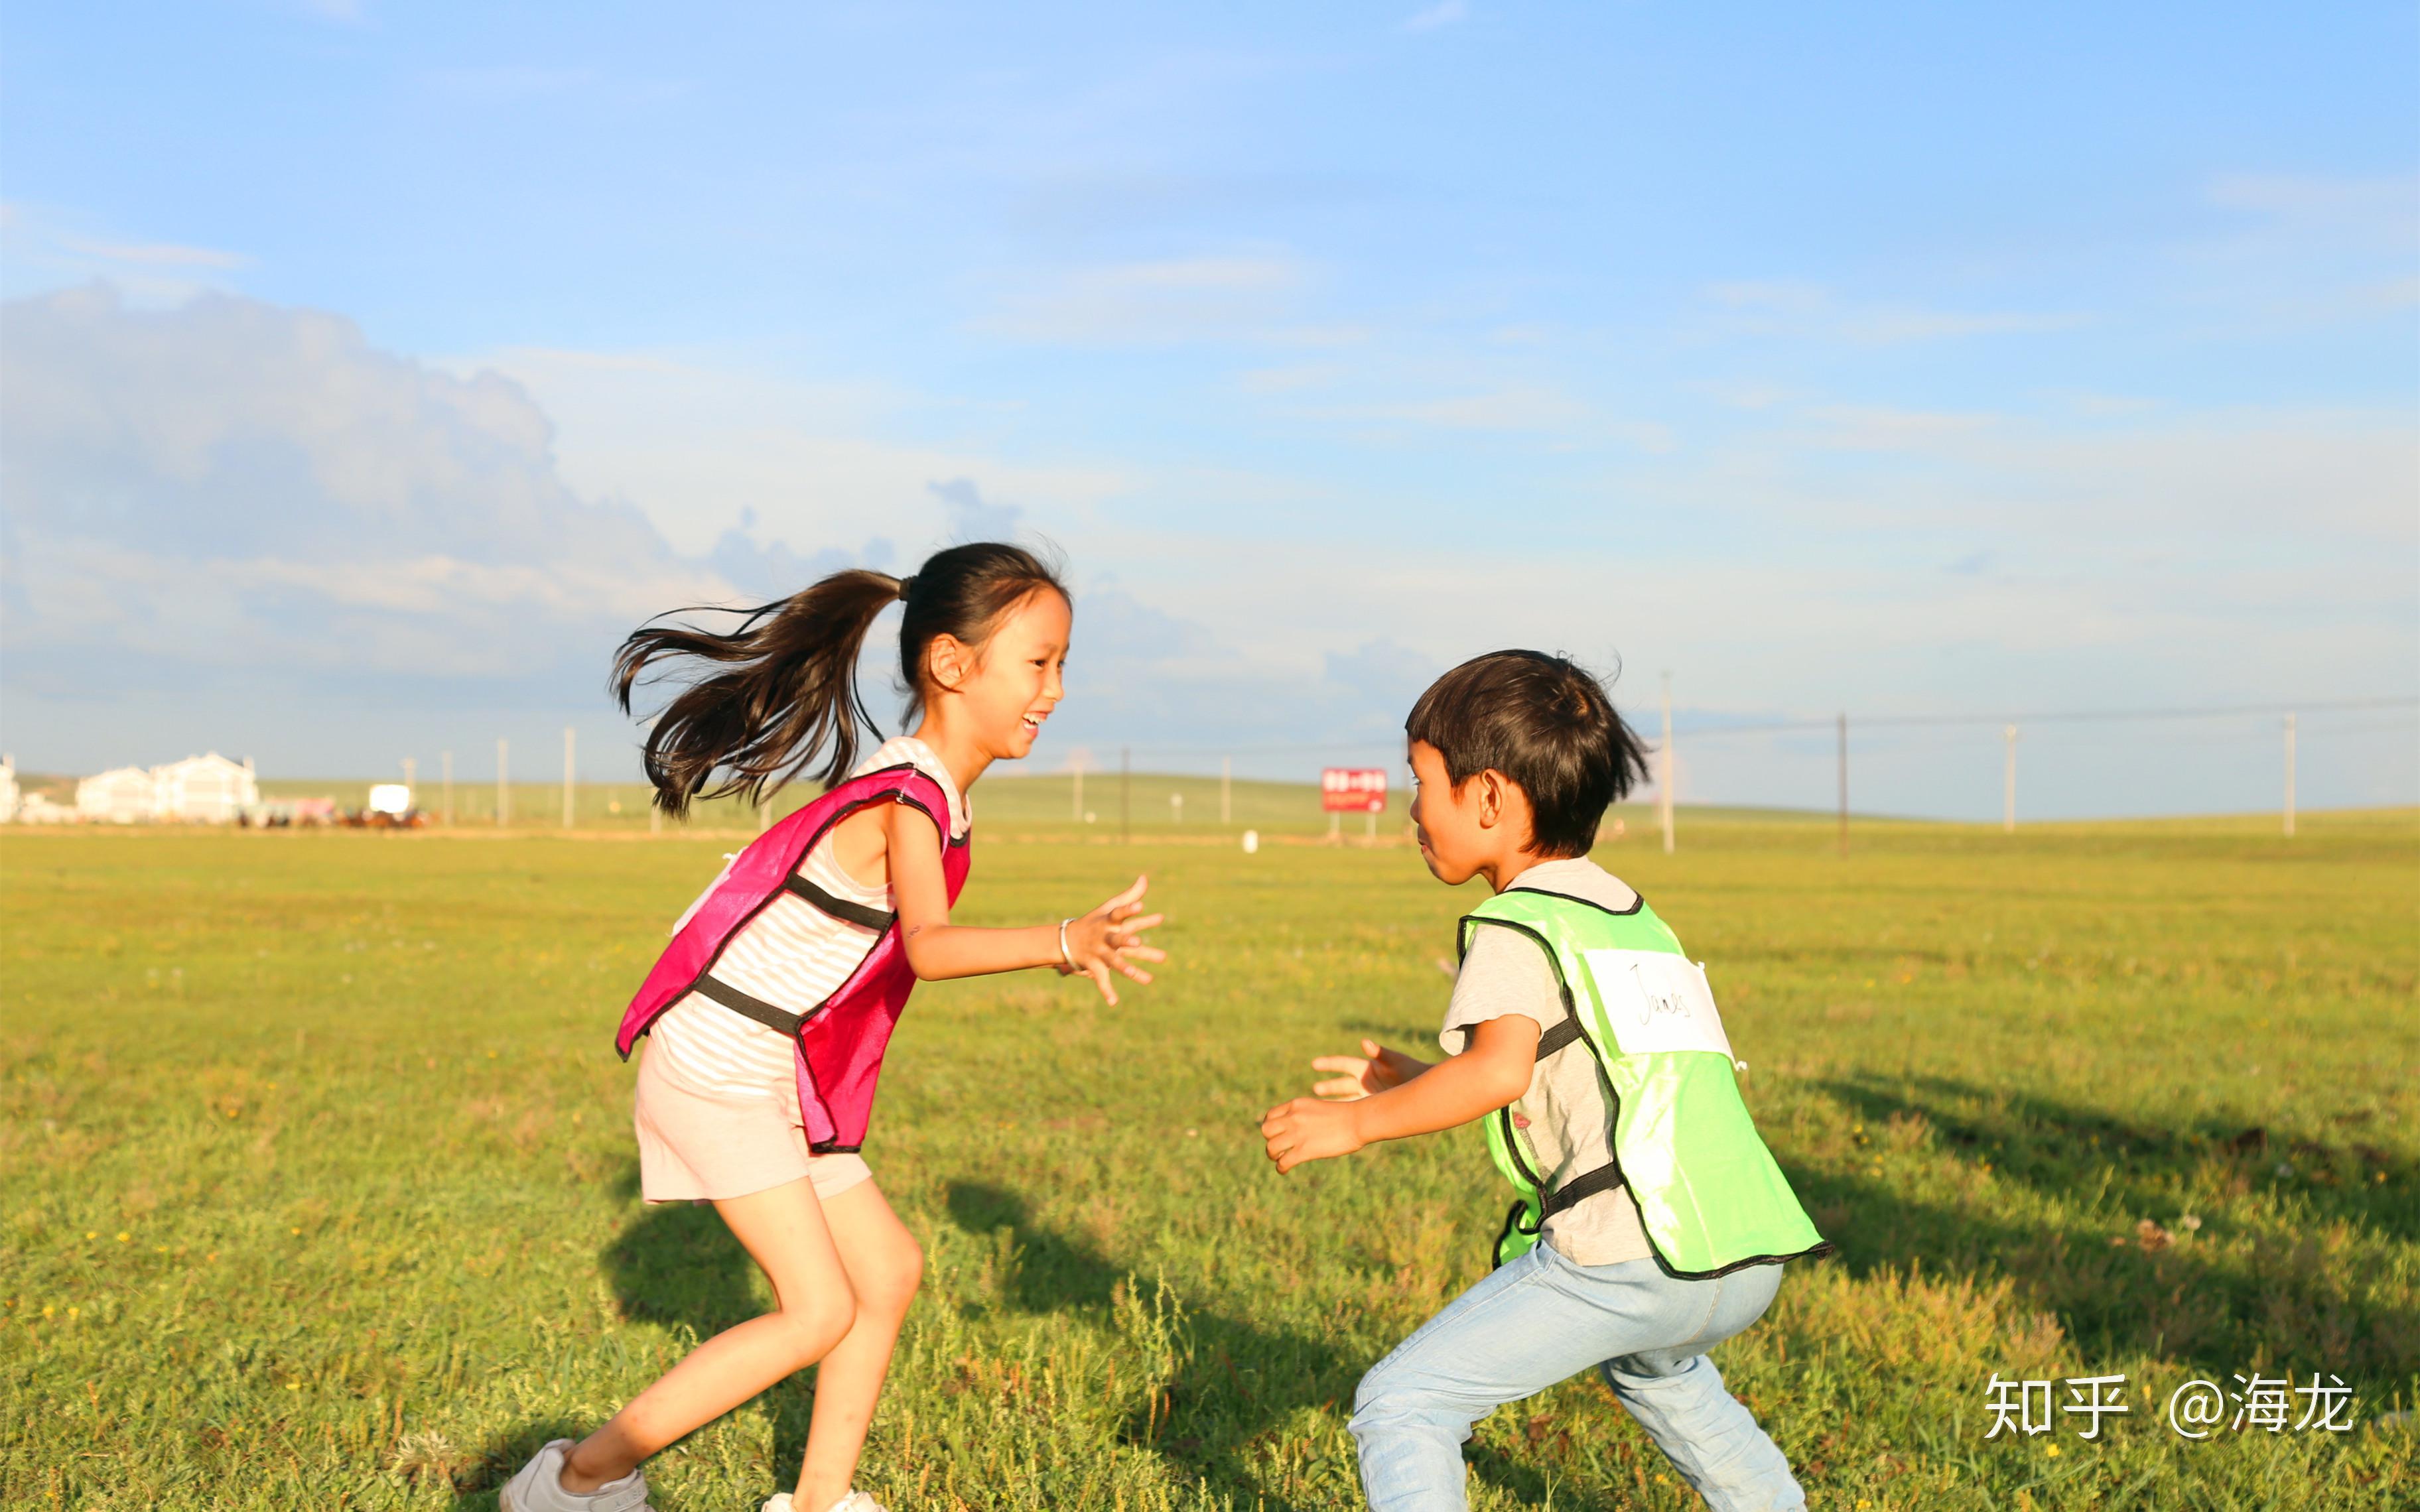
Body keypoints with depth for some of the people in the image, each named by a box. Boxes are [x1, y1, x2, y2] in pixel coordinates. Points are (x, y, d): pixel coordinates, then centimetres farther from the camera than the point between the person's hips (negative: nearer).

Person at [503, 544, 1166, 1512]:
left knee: (886, 1272, 11)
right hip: (718, 1065, -10)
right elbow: (927, 947, -38)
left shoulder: (932, 796, 8)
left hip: (784, 1078, 10)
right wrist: (1064, 944, -51)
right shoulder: (910, 796, -21)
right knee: (819, 1311, -12)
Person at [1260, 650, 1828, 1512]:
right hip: (1753, 1260, 9)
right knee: (1656, 1369, 41)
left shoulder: (1515, 924, -1)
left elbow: (1501, 1070, -20)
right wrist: (1416, 1083, 29)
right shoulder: (1635, 917, 24)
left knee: (1399, 1405, -6)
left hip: (1626, 1255, -9)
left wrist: (1357, 1122, -10)